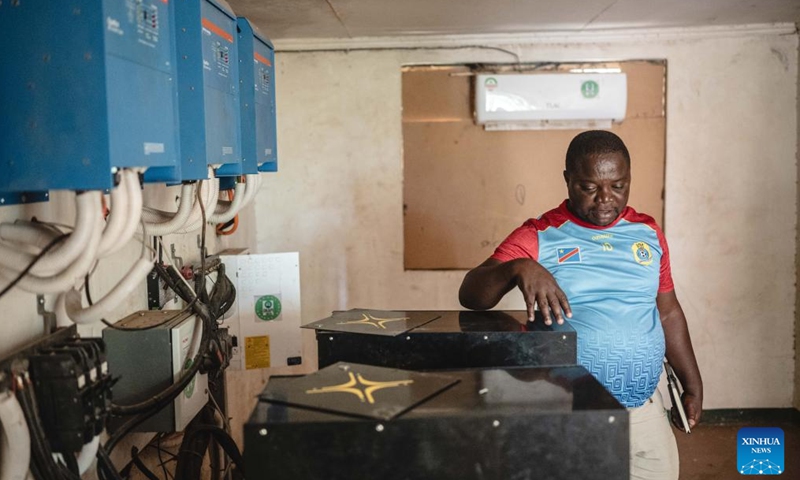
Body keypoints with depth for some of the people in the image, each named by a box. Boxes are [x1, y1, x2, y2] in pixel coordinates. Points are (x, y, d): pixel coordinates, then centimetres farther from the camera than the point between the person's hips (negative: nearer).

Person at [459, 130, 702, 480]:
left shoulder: (648, 234, 7)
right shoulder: (538, 238, -6)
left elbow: (668, 313, 17)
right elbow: (469, 295, -16)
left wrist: (692, 383, 18)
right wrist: (517, 268, -34)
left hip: (644, 410, 4)